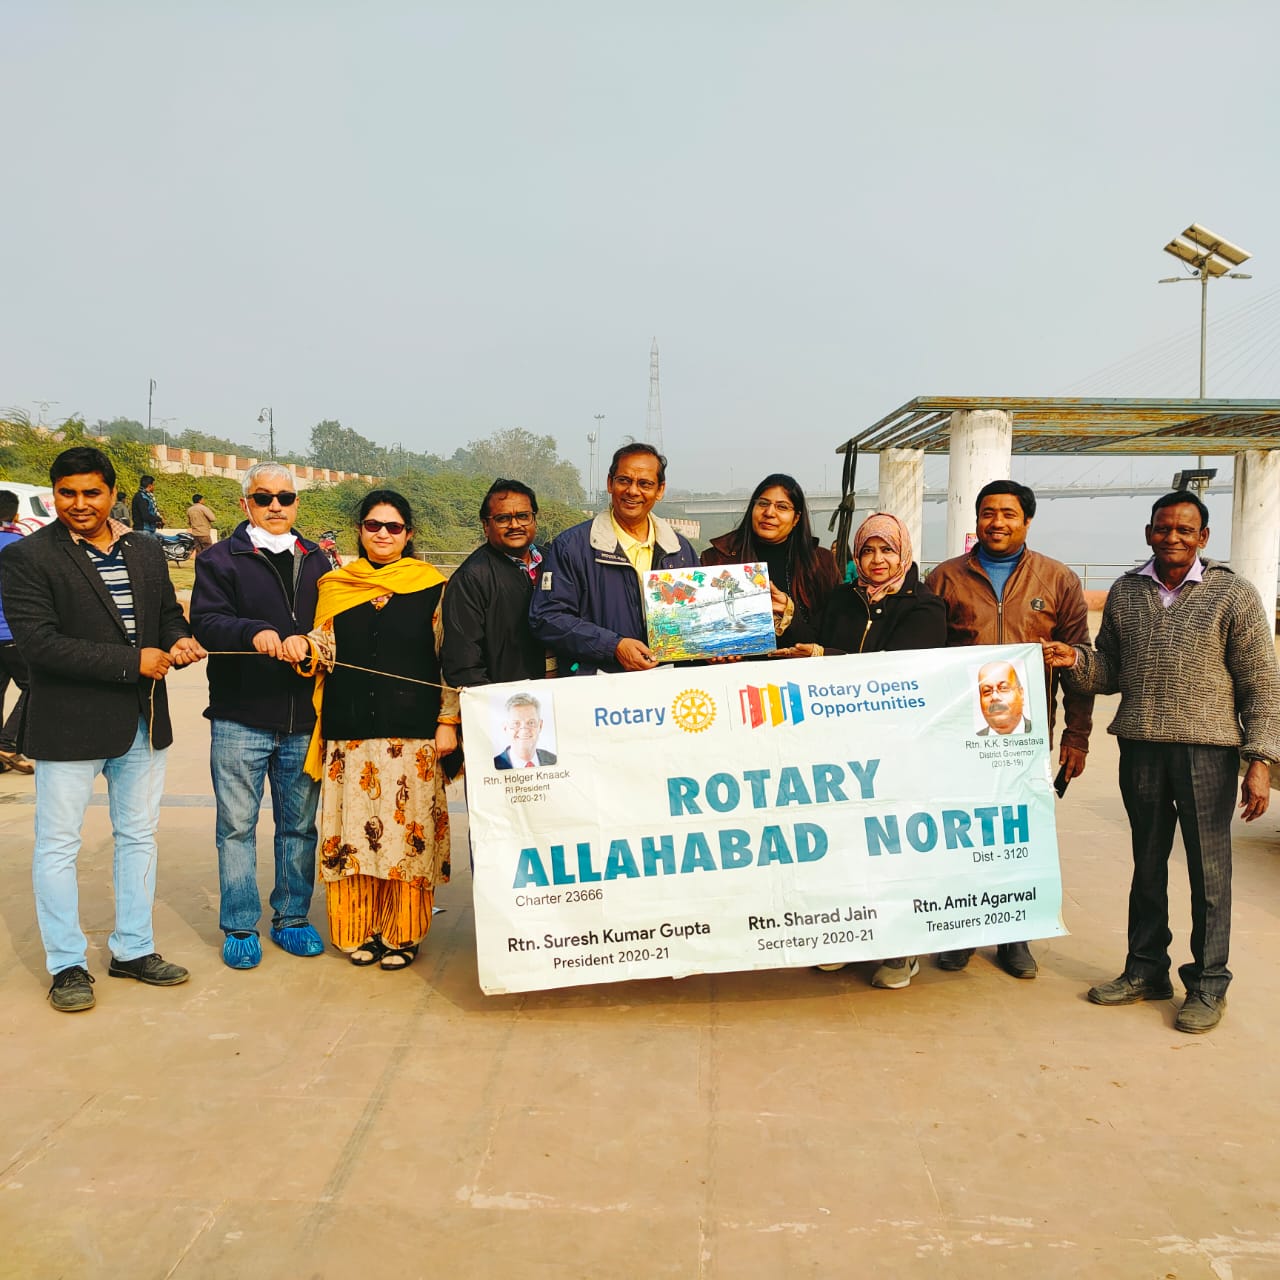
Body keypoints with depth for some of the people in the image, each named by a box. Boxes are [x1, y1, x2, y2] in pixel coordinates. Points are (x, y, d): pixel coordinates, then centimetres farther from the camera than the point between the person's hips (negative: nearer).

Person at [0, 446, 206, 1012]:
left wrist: (179, 641, -9)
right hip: (68, 725, -5)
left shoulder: (147, 552, 8)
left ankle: (133, 949, 29)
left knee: (139, 836, 14)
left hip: (143, 722, 5)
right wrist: (132, 662, -21)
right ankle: (67, 964, 20)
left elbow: (169, 614, 16)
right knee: (58, 845, 5)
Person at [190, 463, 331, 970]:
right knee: (237, 825, 5)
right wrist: (255, 632, -29)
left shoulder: (317, 561, 14)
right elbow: (205, 621, -12)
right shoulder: (220, 559, 2)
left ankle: (291, 917, 25)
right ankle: (239, 926, 18)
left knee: (299, 825, 11)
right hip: (240, 719, -3)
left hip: (304, 720, 3)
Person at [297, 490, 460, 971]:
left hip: (412, 733, -2)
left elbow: (451, 659, 1)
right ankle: (360, 930, 18)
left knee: (407, 829, 0)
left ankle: (402, 932, 13)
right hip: (350, 731, 3)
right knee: (354, 829, 4)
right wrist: (303, 644, -12)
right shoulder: (335, 585, 12)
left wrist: (448, 720, -4)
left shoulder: (431, 586, 3)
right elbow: (327, 647, 11)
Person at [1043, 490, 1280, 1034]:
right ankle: (1145, 970, 28)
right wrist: (1075, 660, -7)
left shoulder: (1233, 595, -3)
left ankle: (1208, 985, 19)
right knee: (1147, 863, 14)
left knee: (1208, 870, 4)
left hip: (1206, 751, -4)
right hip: (1140, 748, 4)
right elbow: (1110, 673, 14)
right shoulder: (1125, 592, 9)